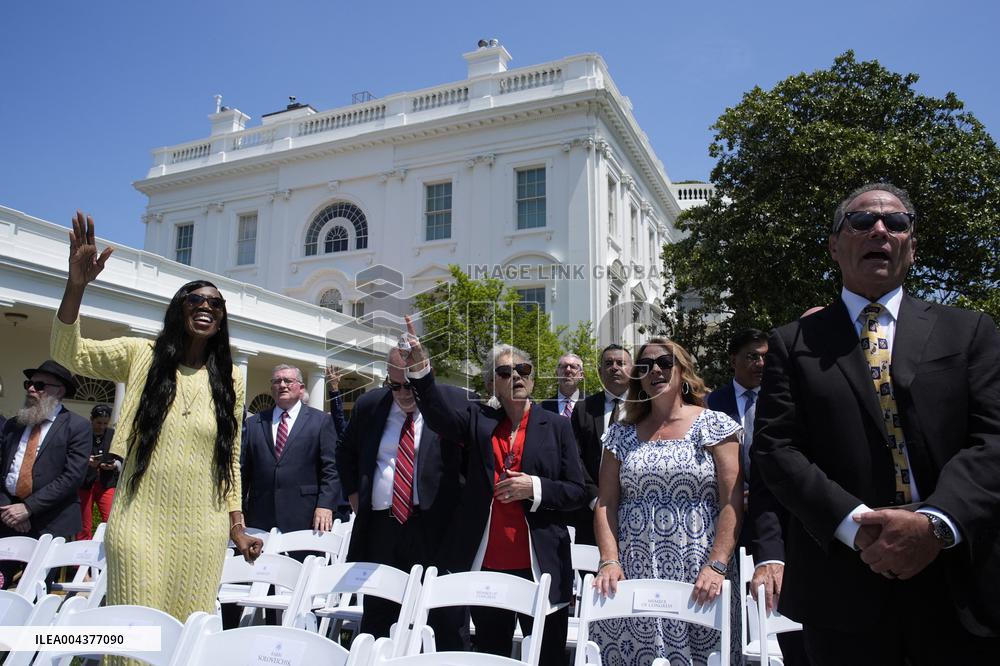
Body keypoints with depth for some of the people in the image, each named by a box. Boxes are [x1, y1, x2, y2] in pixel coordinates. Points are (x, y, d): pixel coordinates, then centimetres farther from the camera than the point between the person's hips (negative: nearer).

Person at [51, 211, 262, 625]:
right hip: (140, 522, -1)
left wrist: (236, 525, 9)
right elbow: (68, 354, -8)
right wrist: (77, 284, -22)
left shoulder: (231, 379, 7)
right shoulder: (141, 356, 4)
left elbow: (231, 458, 11)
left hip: (202, 529, 2)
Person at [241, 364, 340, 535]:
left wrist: (325, 506, -11)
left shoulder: (320, 421, 5)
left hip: (304, 519, -2)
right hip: (260, 518, 2)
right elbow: (243, 471, 12)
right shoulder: (253, 424, 14)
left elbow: (330, 469, 0)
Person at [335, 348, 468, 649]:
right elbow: (345, 453, 25)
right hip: (380, 527, 4)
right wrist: (354, 492, 13)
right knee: (376, 619, 14)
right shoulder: (369, 405, 8)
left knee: (448, 622, 0)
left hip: (436, 526, -4)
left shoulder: (454, 402, -6)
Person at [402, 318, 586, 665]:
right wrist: (419, 368, -32)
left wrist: (535, 488, -15)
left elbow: (577, 492, 3)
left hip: (541, 567, -1)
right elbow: (439, 412, -15)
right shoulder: (478, 418, 6)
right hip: (485, 564, 1)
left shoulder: (556, 426, 5)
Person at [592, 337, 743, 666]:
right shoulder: (621, 434, 10)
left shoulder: (715, 426, 1)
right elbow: (606, 504, 6)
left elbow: (732, 503, -5)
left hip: (697, 578, -2)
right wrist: (609, 562, -6)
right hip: (632, 576, 2)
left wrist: (717, 566, -14)